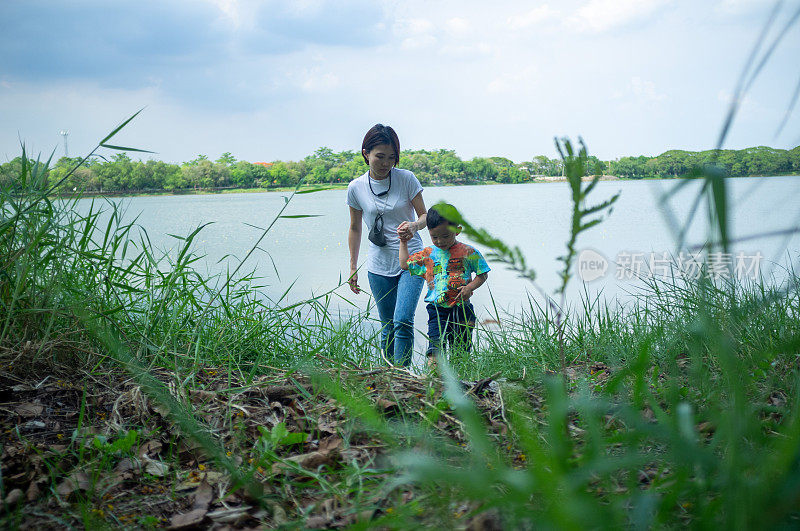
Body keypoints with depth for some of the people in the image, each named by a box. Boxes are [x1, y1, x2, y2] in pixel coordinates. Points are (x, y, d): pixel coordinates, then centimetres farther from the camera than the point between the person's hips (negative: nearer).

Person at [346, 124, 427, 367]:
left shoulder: (406, 179, -6)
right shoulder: (356, 188, 0)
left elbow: (425, 216, 0)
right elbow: (355, 229, 11)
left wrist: (414, 225, -24)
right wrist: (352, 268, 13)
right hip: (379, 266, 2)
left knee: (403, 321, -17)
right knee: (387, 328, 7)